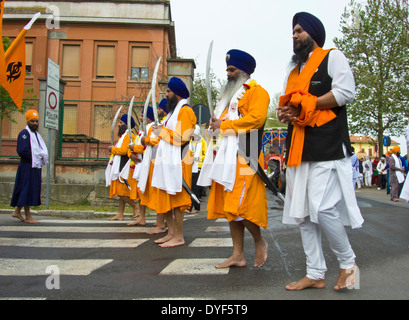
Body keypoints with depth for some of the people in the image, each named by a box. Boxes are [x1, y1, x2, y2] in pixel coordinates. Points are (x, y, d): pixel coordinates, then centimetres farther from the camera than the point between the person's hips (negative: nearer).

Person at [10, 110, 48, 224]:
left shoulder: (36, 134, 18)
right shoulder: (24, 134, -10)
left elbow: (42, 149, 22)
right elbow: (21, 151, -20)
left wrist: (42, 156, 0)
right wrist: (36, 156, -14)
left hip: (35, 167, 9)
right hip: (27, 167, -9)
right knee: (27, 189, -6)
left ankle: (17, 211, 25)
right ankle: (28, 216, -1)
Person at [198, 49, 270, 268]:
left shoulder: (257, 91, -1)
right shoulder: (229, 94, 27)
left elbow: (256, 118, -17)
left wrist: (225, 125, -12)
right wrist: (216, 123, 6)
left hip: (244, 157, -9)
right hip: (226, 156, 9)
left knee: (241, 206, -13)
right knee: (230, 208, 7)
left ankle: (260, 241, 12)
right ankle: (238, 255, 14)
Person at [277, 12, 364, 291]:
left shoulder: (333, 57, 5)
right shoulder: (295, 71, 25)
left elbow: (346, 92, -10)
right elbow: (287, 105, 24)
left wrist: (305, 105, -10)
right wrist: (284, 112, 0)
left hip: (327, 147, -7)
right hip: (299, 150, 8)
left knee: (322, 208, -14)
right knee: (303, 213, 5)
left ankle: (348, 262, 9)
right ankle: (315, 274, 13)